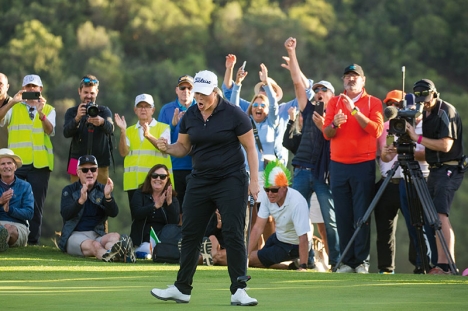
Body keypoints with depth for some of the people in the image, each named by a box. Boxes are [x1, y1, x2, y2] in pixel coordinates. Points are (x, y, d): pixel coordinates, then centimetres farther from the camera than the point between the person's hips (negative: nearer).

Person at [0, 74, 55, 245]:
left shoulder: (48, 109, 11)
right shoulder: (14, 108, 12)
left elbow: (50, 131, -8)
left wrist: (41, 113, -26)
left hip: (40, 163, 0)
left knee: (36, 204, 0)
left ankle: (33, 241, 4)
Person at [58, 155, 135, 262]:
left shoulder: (103, 190, 14)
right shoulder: (69, 190, 8)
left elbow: (114, 213, -3)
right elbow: (65, 214, -11)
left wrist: (107, 196, -24)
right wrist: (81, 200, -29)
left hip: (97, 235, 3)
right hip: (75, 235, -3)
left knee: (115, 236, -31)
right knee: (94, 245, -36)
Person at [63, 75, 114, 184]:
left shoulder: (104, 111, 9)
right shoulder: (72, 112, 10)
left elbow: (110, 129, -11)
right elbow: (66, 133, -8)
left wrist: (102, 122, -36)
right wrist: (77, 118, -28)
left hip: (100, 165, 0)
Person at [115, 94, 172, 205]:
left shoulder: (163, 128, 9)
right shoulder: (130, 131, 19)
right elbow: (123, 152, 3)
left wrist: (148, 135, -28)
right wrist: (123, 131, -10)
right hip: (134, 182, 3)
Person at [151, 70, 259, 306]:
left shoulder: (233, 115, -10)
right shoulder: (190, 116, 4)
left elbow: (250, 147, -7)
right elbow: (183, 147, 13)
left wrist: (254, 179, -13)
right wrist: (167, 148, -9)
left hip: (231, 180, -5)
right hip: (200, 180, 5)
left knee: (233, 234, -8)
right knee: (190, 233, 6)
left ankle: (239, 291, -4)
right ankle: (182, 289, 15)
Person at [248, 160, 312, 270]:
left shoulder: (297, 203, -36)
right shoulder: (266, 197, -15)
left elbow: (303, 237, -35)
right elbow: (258, 227, -13)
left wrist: (303, 267, -38)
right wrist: (245, 255, -19)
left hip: (293, 245, -8)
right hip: (278, 237, 8)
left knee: (253, 258, -11)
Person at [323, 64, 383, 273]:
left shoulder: (373, 103, 5)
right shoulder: (334, 102, 13)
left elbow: (376, 130, -10)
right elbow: (326, 134, 5)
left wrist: (354, 110, -17)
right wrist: (335, 124, -17)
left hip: (364, 165, -3)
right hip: (338, 165, 3)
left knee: (362, 215, -7)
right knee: (343, 215, 1)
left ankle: (362, 261, -4)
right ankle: (347, 261, 4)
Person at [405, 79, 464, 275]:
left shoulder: (446, 112, -13)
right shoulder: (426, 113, 14)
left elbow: (445, 145, -21)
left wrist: (418, 138, -20)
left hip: (449, 169, -9)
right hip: (435, 170, 9)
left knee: (440, 213, -20)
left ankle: (447, 265, -24)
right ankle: (440, 264, 7)